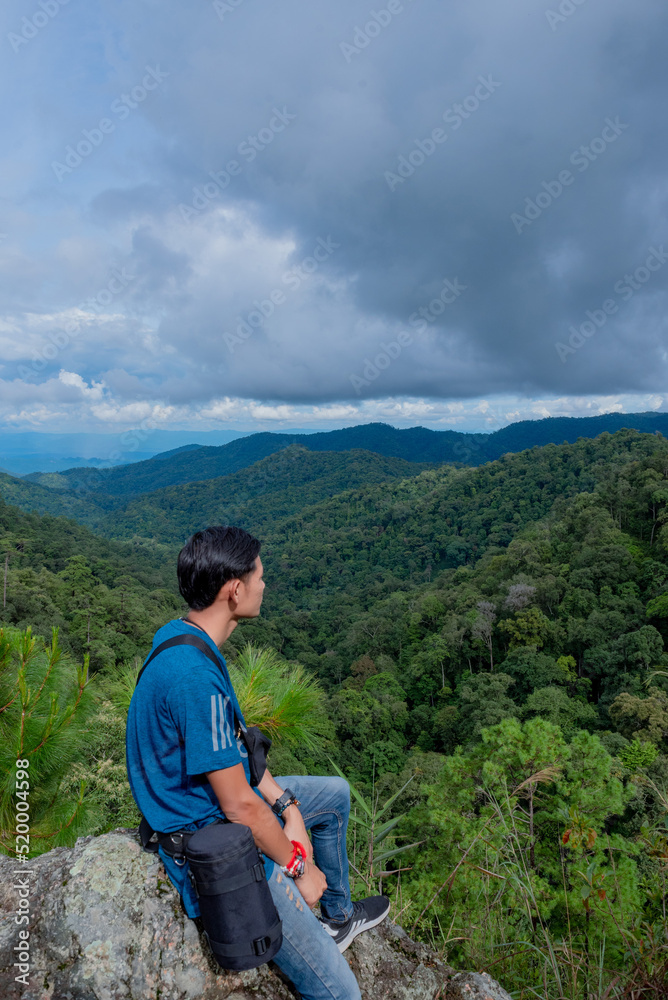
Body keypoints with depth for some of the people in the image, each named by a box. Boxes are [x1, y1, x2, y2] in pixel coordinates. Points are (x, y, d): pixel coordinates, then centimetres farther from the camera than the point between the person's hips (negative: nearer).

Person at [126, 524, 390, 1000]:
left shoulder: (178, 635, -3)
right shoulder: (196, 675, -33)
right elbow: (239, 806, -25)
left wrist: (288, 808, 3)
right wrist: (298, 868, -8)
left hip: (209, 800, 10)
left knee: (335, 793, 26)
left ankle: (336, 917, 42)